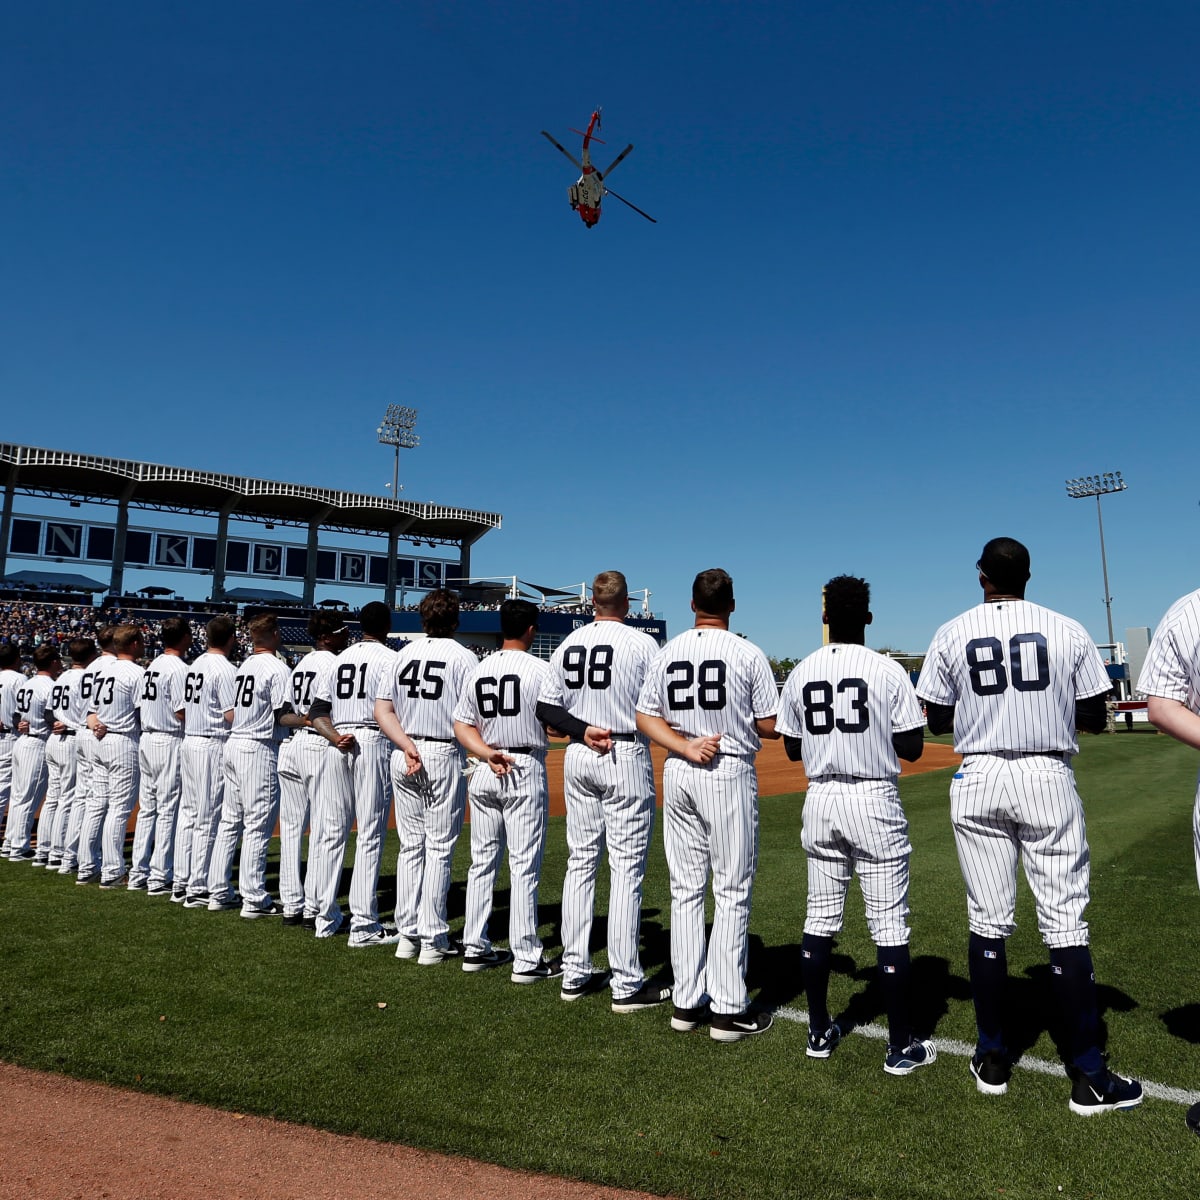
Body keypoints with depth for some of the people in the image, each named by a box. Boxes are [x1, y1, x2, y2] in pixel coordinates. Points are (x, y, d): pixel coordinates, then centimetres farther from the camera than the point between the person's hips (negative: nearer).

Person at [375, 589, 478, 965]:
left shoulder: (404, 653, 7)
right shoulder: (464, 657, -7)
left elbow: (382, 710, 0)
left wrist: (408, 747, -7)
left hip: (403, 755, 5)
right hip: (445, 755, -5)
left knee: (410, 846, 13)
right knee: (439, 848, 3)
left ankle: (407, 934, 19)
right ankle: (433, 941, 7)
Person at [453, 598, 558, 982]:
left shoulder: (478, 670, 8)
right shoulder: (539, 669, -9)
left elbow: (461, 725, 5)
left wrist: (487, 753, -5)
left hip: (484, 774, 6)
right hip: (526, 770, -6)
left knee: (482, 860, 14)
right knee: (524, 866, -1)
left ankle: (475, 948, 21)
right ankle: (527, 960, 4)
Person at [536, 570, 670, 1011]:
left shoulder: (568, 644, 7)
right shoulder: (643, 643, -9)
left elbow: (545, 708, 3)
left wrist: (583, 730, -5)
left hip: (577, 759, 6)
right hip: (626, 758, -5)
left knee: (580, 862, 13)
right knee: (627, 868, 0)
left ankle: (575, 974, 19)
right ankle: (626, 985, 5)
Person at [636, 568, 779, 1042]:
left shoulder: (667, 653, 6)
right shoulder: (748, 653, -7)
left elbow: (644, 716, 2)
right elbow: (769, 726, -7)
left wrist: (684, 746, -8)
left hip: (677, 774, 5)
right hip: (729, 774, -4)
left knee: (685, 889, 12)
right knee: (732, 892, 4)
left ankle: (687, 1002, 19)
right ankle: (727, 1009, 10)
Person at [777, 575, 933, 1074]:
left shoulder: (801, 673, 1)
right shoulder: (888, 671, -9)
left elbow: (792, 748, 7)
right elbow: (912, 748, -5)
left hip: (820, 800, 4)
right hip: (874, 800, -3)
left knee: (820, 918, 13)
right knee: (889, 924, 5)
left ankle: (820, 1032, 24)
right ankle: (901, 1046, 13)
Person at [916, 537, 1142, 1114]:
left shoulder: (951, 634, 0)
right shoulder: (1068, 631, 0)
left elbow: (937, 721, 5)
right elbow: (1094, 720, 4)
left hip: (977, 782, 1)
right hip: (1047, 780, 0)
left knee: (987, 921, 9)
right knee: (1064, 920, 5)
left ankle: (992, 1057, 20)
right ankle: (1088, 1076, 10)